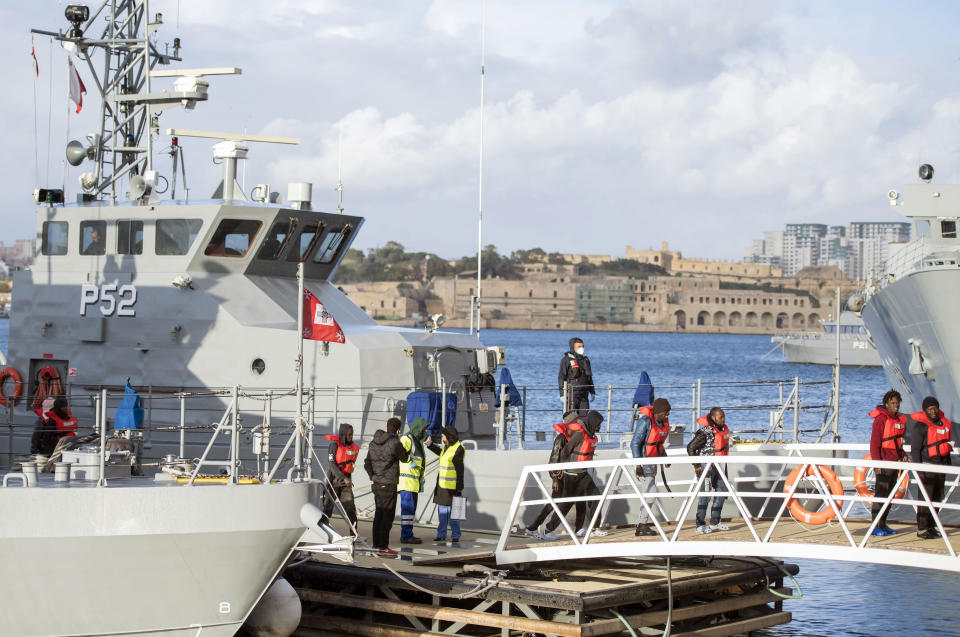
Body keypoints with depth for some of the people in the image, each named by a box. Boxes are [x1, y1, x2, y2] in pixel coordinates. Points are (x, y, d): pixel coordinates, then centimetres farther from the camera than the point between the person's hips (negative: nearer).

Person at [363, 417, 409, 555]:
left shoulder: (374, 442, 8)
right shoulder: (395, 443, -15)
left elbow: (367, 463, 11)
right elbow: (404, 458, 2)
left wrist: (372, 477, 16)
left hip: (376, 484, 7)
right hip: (388, 485, -7)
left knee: (379, 513, 15)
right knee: (388, 515, -2)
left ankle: (376, 543, 19)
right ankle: (383, 545, -4)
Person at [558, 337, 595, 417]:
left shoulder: (585, 360, 15)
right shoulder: (566, 359, -4)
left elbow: (589, 377, 23)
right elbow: (561, 377, -7)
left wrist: (592, 392, 20)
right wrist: (562, 394, -13)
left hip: (584, 394, 6)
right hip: (571, 393, -6)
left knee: (584, 416, 5)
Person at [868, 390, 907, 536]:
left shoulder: (901, 419, 14)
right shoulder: (881, 419, -10)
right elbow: (874, 443, -13)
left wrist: (903, 455, 9)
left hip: (895, 462, 8)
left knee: (889, 495, 11)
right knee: (880, 495, -6)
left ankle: (883, 524, 19)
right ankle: (876, 526, -3)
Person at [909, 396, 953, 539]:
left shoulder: (944, 422, 10)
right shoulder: (920, 425, -11)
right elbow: (915, 449, -12)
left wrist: (948, 462, 20)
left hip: (941, 465, 7)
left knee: (937, 498, 11)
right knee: (925, 499, -6)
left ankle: (931, 526, 21)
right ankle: (922, 529, -2)